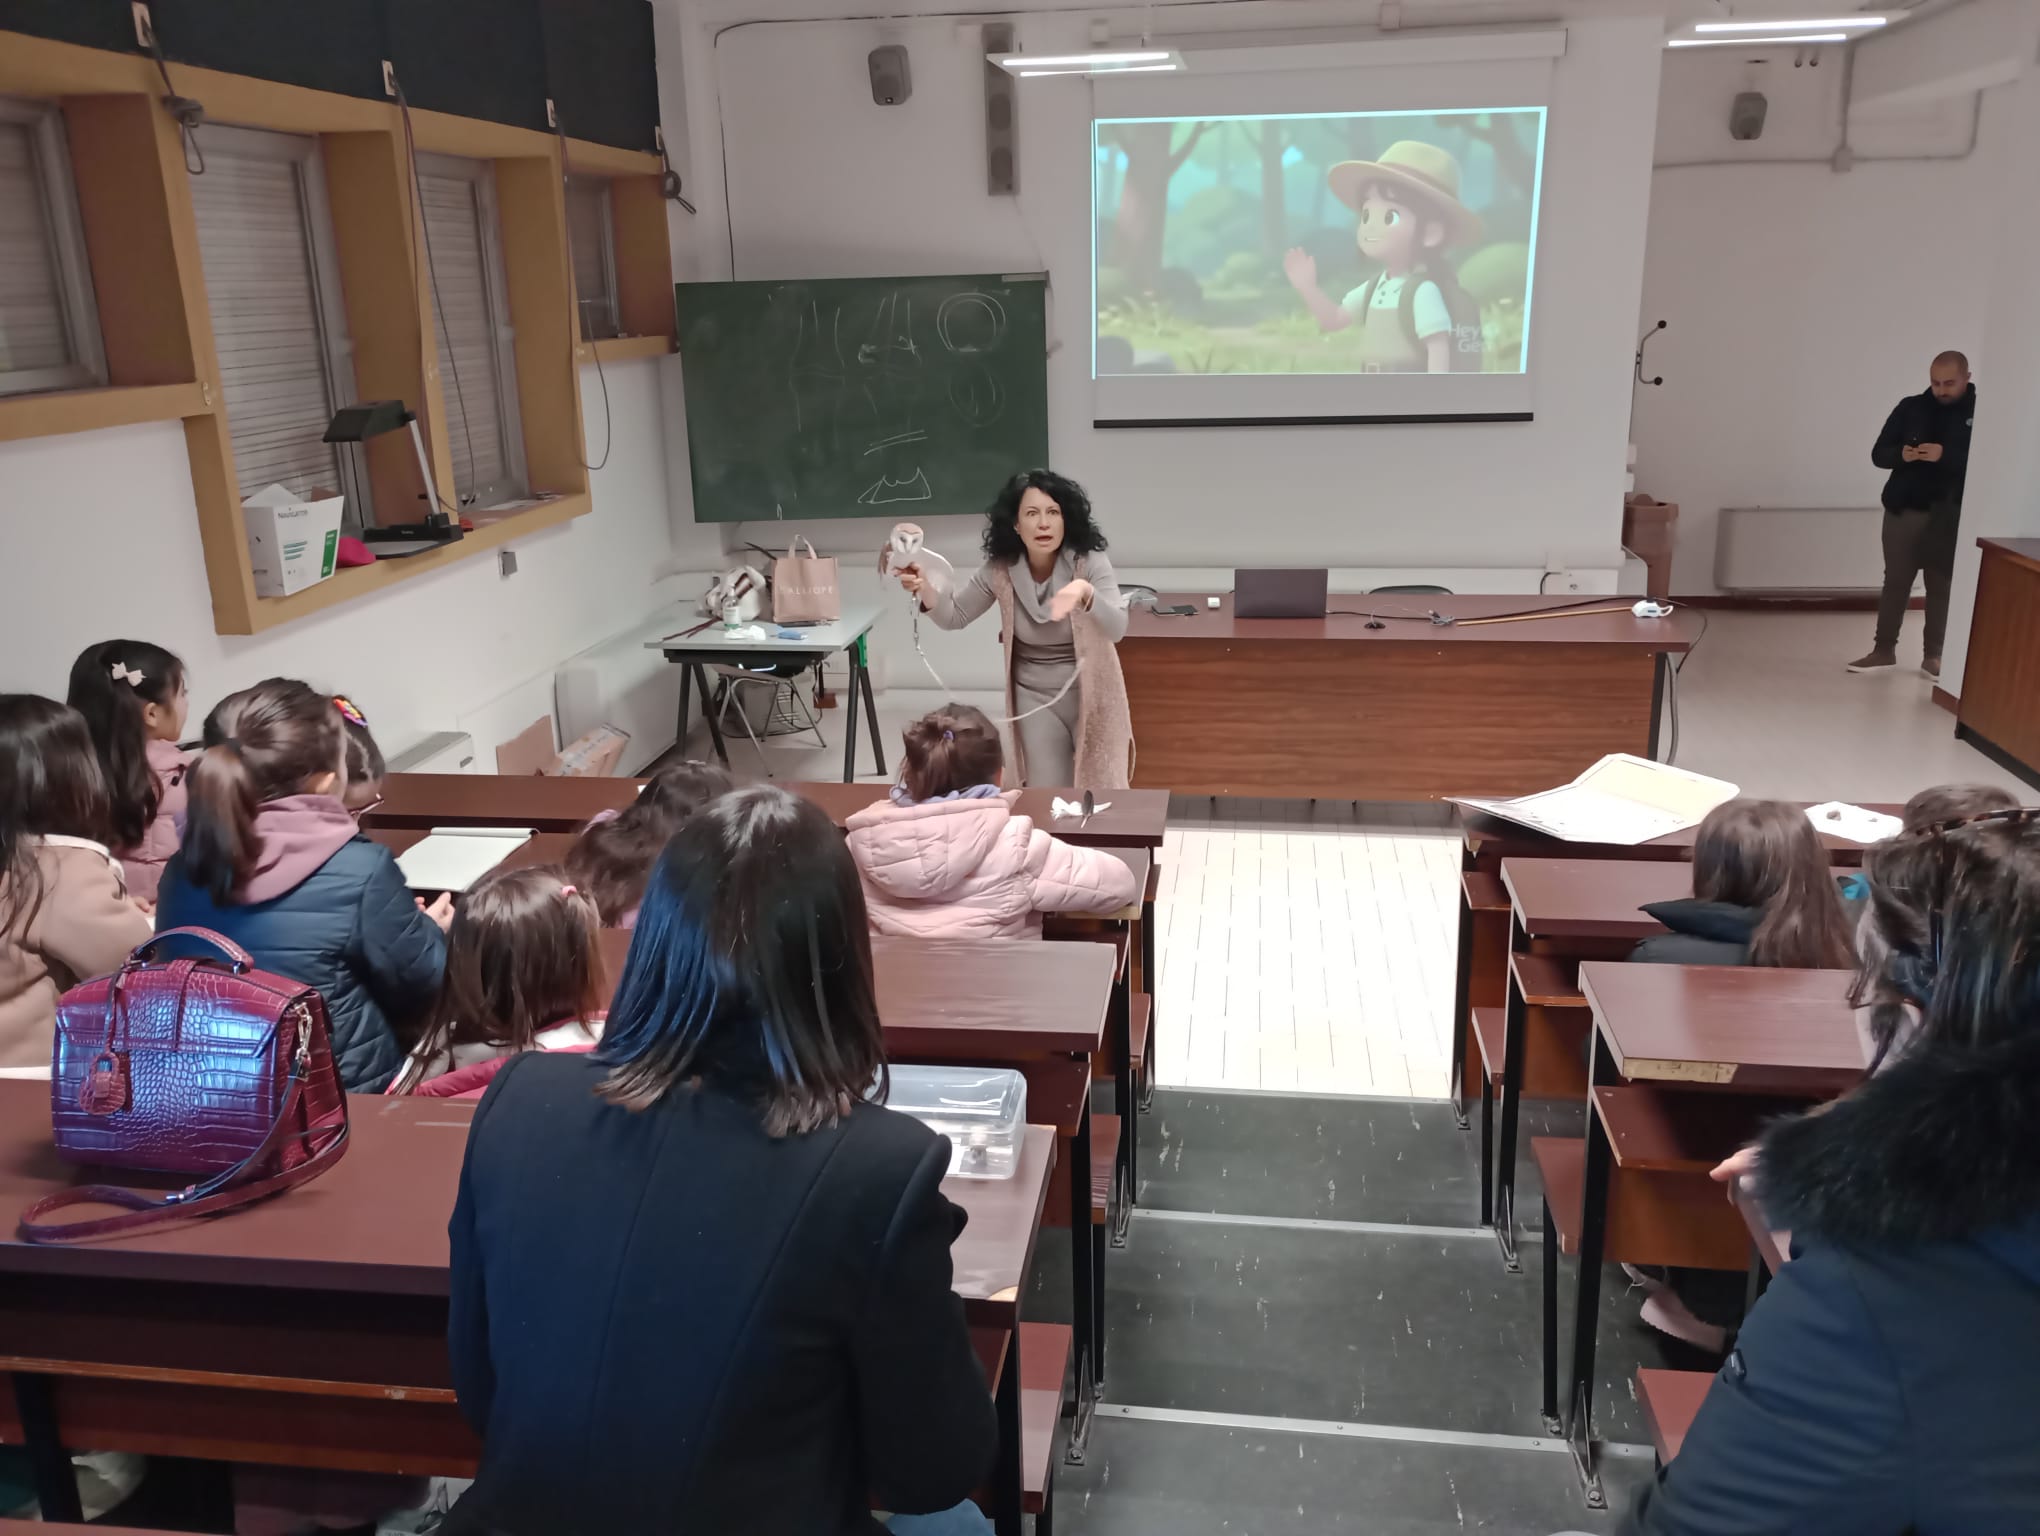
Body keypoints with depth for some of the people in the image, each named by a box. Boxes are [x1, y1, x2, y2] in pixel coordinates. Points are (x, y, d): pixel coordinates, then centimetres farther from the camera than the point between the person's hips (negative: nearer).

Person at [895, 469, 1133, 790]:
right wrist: (925, 589, -22)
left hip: (1090, 693, -2)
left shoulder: (1088, 562, -19)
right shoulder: (1000, 570, -11)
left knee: (1100, 791, 7)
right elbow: (955, 617, -1)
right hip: (1035, 695, 2)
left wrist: (1085, 593, -49)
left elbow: (1116, 629, -29)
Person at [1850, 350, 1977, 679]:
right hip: (1903, 510, 2)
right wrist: (1901, 455, -16)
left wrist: (1946, 456, -26)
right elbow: (1879, 454, 6)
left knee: (1942, 586, 5)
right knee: (1895, 581, 6)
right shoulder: (1910, 408, 5)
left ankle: (1933, 655, 13)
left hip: (1950, 516, -2)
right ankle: (1884, 650, 13)